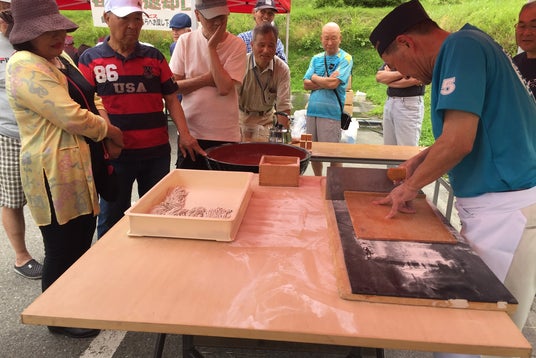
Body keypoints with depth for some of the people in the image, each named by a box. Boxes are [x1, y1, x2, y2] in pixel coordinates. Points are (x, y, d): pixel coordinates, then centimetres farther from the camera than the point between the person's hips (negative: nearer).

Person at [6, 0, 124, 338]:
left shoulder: (59, 57, 12)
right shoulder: (25, 66, -19)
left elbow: (88, 98, 18)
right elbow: (72, 117, -25)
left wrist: (103, 119, -3)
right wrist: (110, 130, -9)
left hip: (78, 163, 10)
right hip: (54, 171, -10)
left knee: (82, 239, 21)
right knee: (62, 250, 5)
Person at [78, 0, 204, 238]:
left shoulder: (154, 57, 8)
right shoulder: (90, 60, 2)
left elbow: (171, 99, 8)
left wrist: (184, 134, -4)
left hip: (157, 151, 2)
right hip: (114, 153, -2)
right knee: (112, 218, 11)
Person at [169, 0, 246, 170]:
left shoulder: (237, 45, -4)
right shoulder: (185, 41, 2)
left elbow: (224, 87, -17)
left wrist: (212, 47, -13)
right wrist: (207, 79, -12)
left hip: (225, 135, -1)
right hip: (190, 132, 2)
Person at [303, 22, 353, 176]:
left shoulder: (345, 58, -2)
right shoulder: (316, 58, 15)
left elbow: (333, 83, -15)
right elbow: (306, 84, 6)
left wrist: (315, 78, 1)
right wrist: (326, 82, -8)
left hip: (331, 113, -6)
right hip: (312, 111, 6)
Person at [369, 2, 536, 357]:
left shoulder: (461, 45, -14)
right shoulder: (469, 45, 15)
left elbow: (458, 141, -23)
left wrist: (410, 186, -9)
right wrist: (422, 160, 14)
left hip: (505, 208, -9)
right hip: (499, 203, 9)